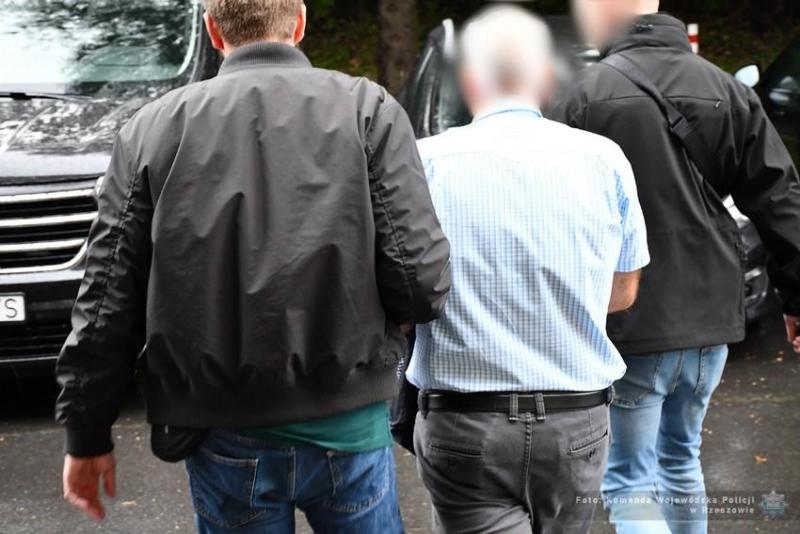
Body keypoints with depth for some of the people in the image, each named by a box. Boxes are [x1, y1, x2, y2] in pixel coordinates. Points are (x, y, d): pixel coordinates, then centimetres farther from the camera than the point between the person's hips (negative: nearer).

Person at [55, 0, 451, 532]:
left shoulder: (153, 128, 1)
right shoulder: (369, 109, -4)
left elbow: (108, 302, 1)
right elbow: (421, 280, -11)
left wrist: (87, 435, 11)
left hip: (225, 442, 1)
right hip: (347, 428, -1)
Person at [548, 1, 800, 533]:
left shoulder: (587, 95, -12)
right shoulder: (727, 90, 3)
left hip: (631, 323, -5)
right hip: (711, 313, 5)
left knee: (630, 481, 4)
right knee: (681, 459, 23)